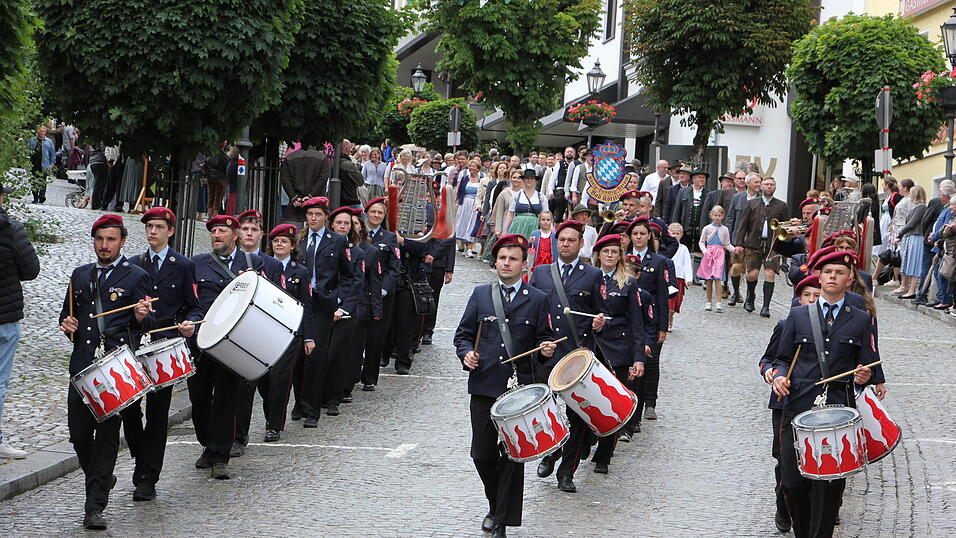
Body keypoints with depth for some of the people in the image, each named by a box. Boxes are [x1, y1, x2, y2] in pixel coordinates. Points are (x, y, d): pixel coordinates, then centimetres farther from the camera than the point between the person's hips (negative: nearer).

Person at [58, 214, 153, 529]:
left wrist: (141, 316, -18)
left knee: (107, 433, -7)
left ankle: (95, 506, -7)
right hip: (82, 365, 5)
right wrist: (67, 325, 6)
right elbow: (67, 313, 28)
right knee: (78, 433, 3)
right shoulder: (80, 276, 18)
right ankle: (101, 479, 30)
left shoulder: (136, 277, 5)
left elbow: (145, 326, 5)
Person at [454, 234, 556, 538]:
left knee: (512, 456, -1)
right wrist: (467, 354, -8)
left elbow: (543, 339, 10)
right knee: (482, 454, 3)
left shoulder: (537, 299, 6)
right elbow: (463, 335, 12)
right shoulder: (480, 295, 10)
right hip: (484, 385, 2)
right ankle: (496, 506, 28)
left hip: (520, 387, -2)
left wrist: (546, 350, -12)